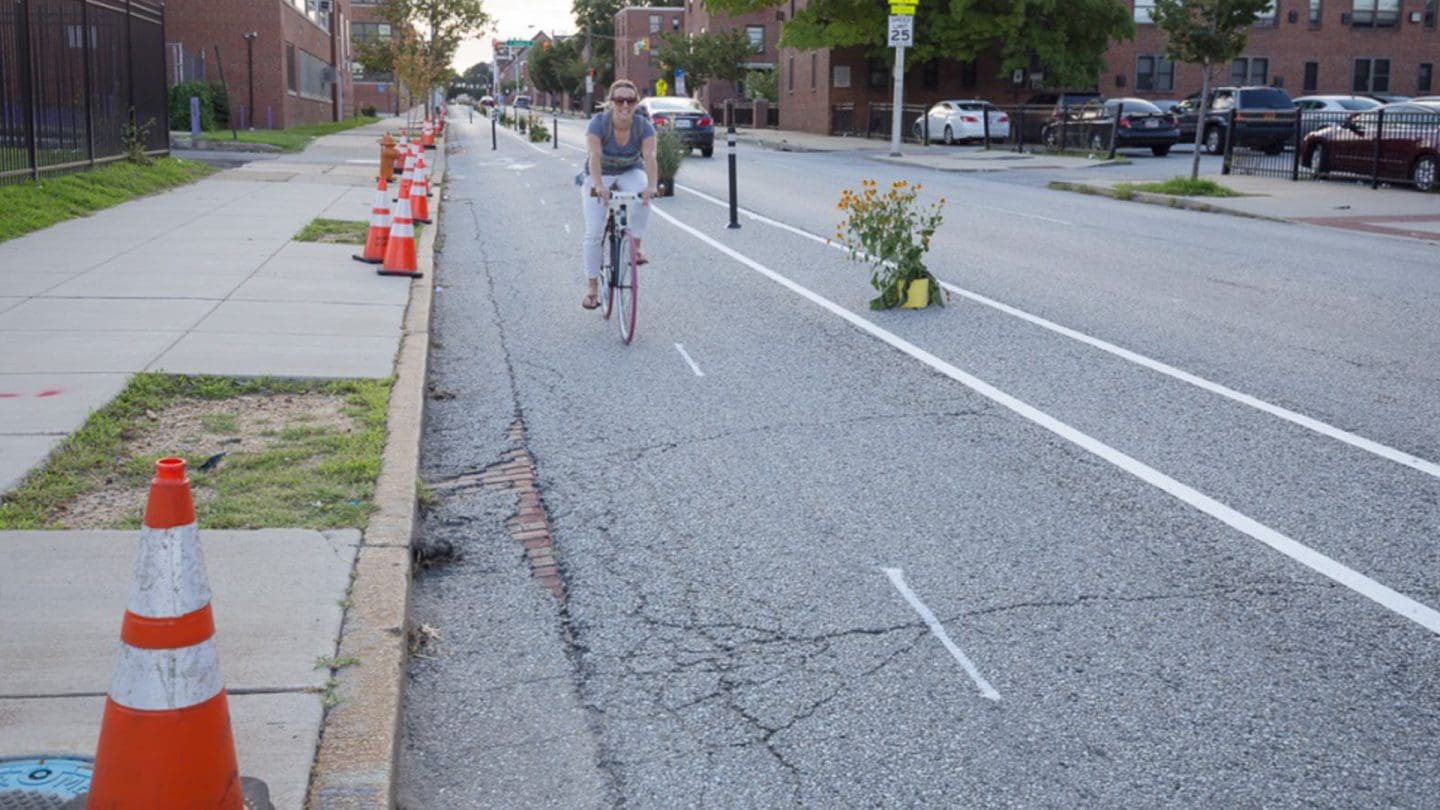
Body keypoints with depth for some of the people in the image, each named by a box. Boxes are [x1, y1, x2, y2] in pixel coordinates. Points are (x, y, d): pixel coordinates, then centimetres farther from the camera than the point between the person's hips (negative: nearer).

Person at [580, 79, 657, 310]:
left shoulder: (643, 125, -20)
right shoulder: (599, 123, -25)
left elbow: (649, 156, -33)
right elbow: (594, 156, -37)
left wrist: (651, 185, -50)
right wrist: (599, 186, -53)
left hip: (630, 173, 1)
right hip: (599, 175, -1)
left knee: (642, 194, -35)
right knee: (594, 232, -10)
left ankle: (635, 247, -19)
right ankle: (592, 287, 1)